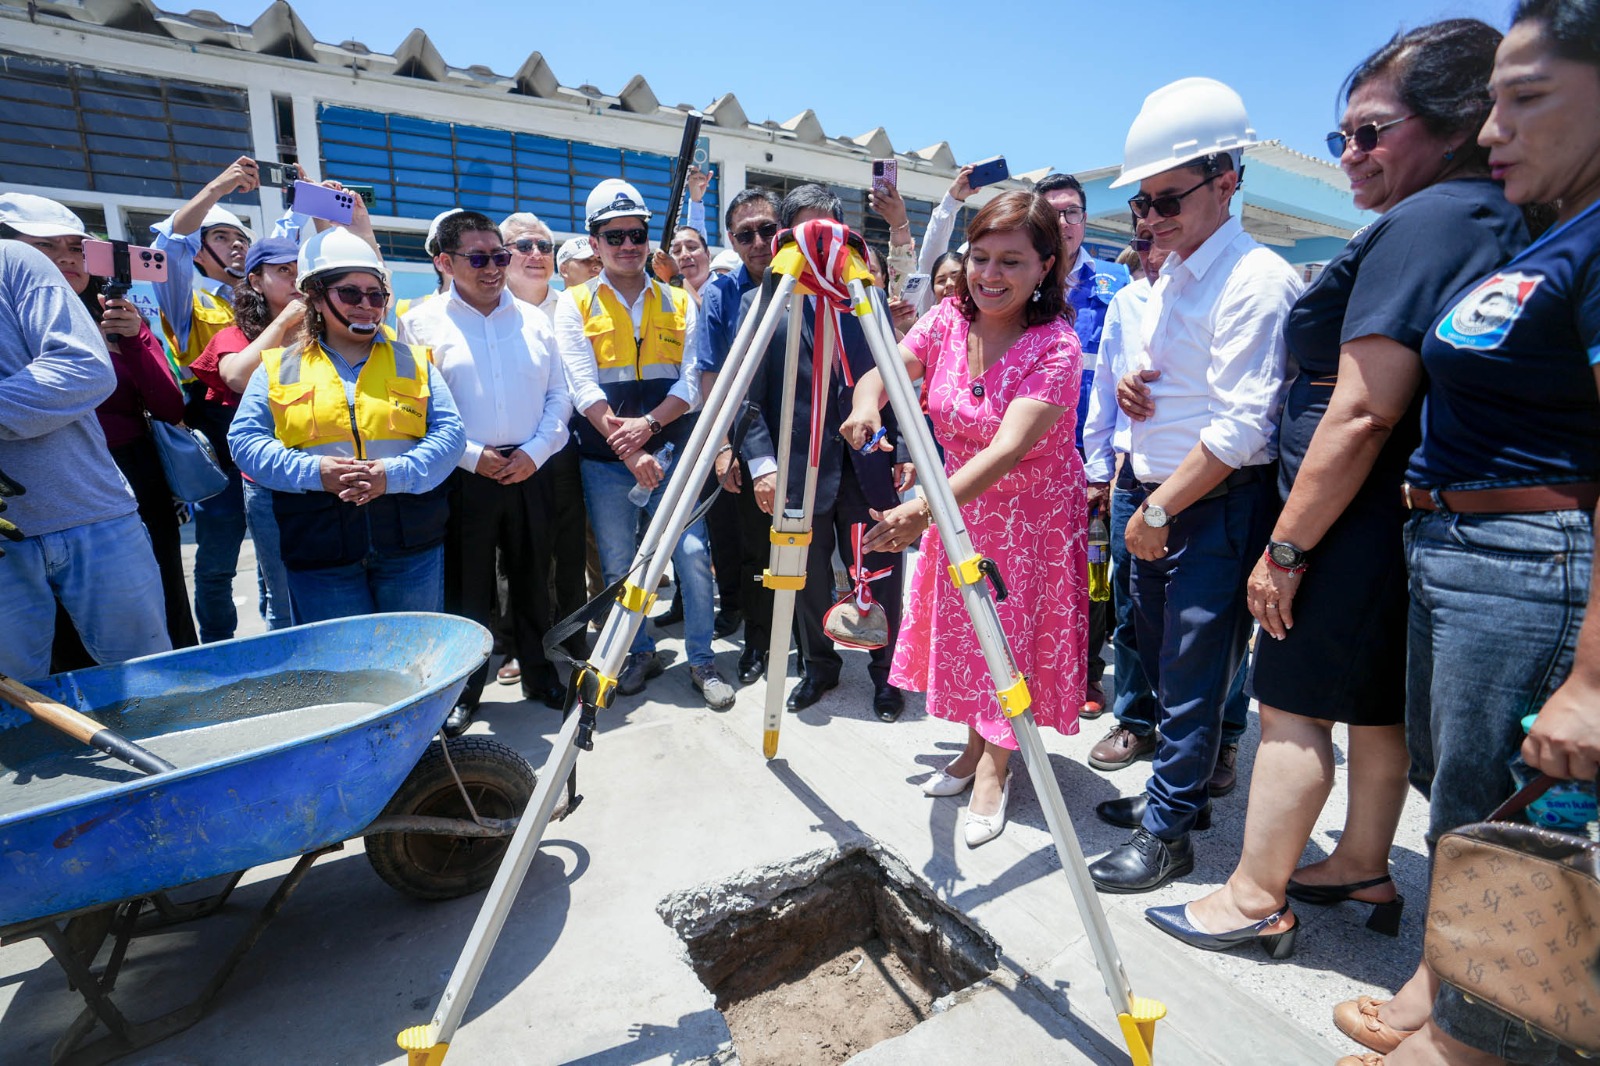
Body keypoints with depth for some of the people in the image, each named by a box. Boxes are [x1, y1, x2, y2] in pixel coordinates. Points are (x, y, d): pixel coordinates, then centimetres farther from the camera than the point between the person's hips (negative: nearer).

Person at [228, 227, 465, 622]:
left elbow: (450, 433, 1)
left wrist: (396, 472, -15)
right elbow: (245, 440, 5)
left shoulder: (412, 361, 10)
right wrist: (313, 470, -13)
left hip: (412, 545, 1)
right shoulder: (278, 368, 9)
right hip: (319, 553, 0)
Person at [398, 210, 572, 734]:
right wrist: (472, 456, -13)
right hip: (464, 476, -2)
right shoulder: (422, 322, 2)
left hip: (529, 471, 3)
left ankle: (539, 671, 28)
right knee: (468, 587, 6)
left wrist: (535, 451, -5)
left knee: (533, 580, 12)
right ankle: (465, 687, 21)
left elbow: (559, 395, 8)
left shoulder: (532, 318, 11)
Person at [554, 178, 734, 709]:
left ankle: (702, 661, 10)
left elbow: (691, 382, 0)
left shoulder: (679, 302, 9)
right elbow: (584, 390, -5)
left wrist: (647, 423, -16)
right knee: (618, 564, 7)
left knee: (693, 554, -5)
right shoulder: (576, 303, 5)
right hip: (604, 458, 0)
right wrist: (628, 448, -15)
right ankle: (641, 653, 25)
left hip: (672, 451, 0)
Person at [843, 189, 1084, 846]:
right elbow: (882, 371, -6)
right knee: (962, 625, 13)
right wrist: (866, 403, -32)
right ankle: (976, 743, 35)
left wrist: (925, 507, -50)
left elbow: (1008, 450, -37)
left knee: (1011, 629, 2)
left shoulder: (1055, 345, -25)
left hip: (1032, 512, -5)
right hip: (959, 502, 5)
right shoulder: (948, 319, -8)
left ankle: (994, 768, 23)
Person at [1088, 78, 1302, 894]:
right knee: (1162, 662, 17)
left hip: (1217, 507, -9)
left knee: (1192, 672, 0)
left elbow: (1242, 427, -20)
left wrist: (1161, 508, -16)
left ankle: (1168, 829, 15)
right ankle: (1179, 790, 35)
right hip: (1157, 501, 9)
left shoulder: (1256, 279, -14)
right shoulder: (1170, 277, 14)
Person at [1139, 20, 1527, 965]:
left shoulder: (1419, 224, -15)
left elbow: (1361, 416, -23)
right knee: (1379, 703, 19)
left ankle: (1257, 897, 13)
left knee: (1294, 706, 0)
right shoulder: (1503, 224, 15)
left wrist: (1287, 547, -18)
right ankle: (1364, 867, 35)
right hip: (1418, 516, 10)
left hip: (1362, 515, -10)